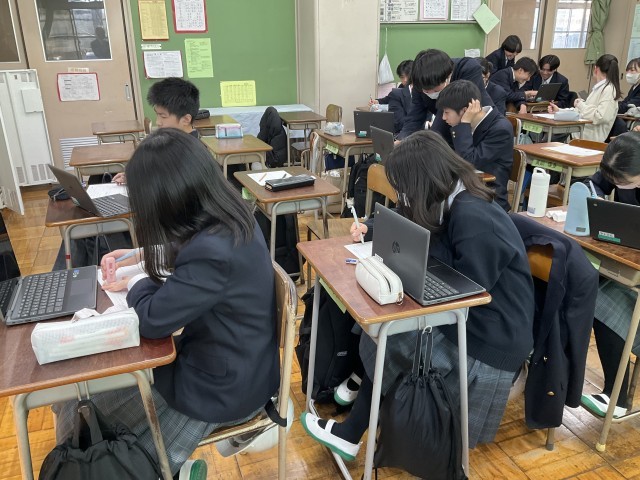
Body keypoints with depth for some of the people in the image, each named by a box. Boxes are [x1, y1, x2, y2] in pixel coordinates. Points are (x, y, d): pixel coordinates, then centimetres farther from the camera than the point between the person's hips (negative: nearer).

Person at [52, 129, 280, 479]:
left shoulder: (214, 252, -34)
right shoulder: (230, 218, -6)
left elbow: (152, 319, -24)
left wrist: (138, 282, -5)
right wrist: (144, 256, 9)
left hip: (225, 386, -8)